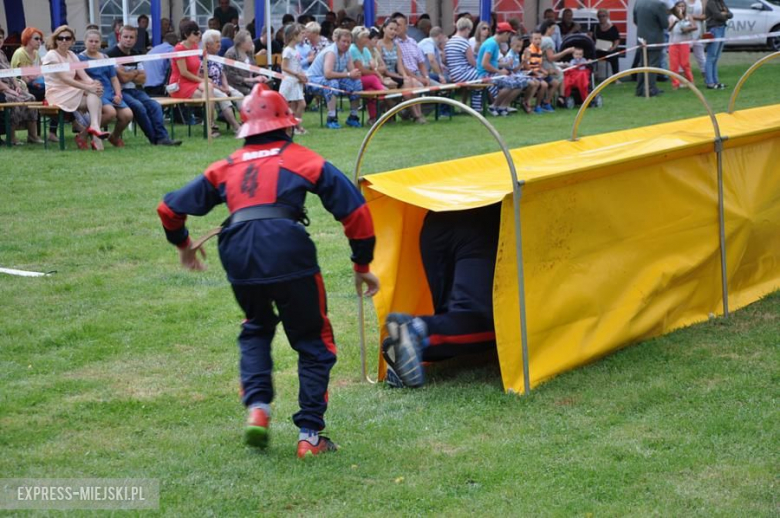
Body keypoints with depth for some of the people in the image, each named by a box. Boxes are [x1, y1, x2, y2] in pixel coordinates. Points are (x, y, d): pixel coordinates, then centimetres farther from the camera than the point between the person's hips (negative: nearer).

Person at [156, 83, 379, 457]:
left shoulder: (226, 167, 23)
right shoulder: (304, 160, 15)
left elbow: (170, 208, 27)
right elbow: (355, 210, 9)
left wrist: (183, 245, 45)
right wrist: (362, 265, 17)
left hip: (238, 256, 3)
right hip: (288, 253, -3)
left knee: (256, 329, 31)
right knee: (314, 343, 14)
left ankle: (257, 407, 12)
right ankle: (310, 436, 9)